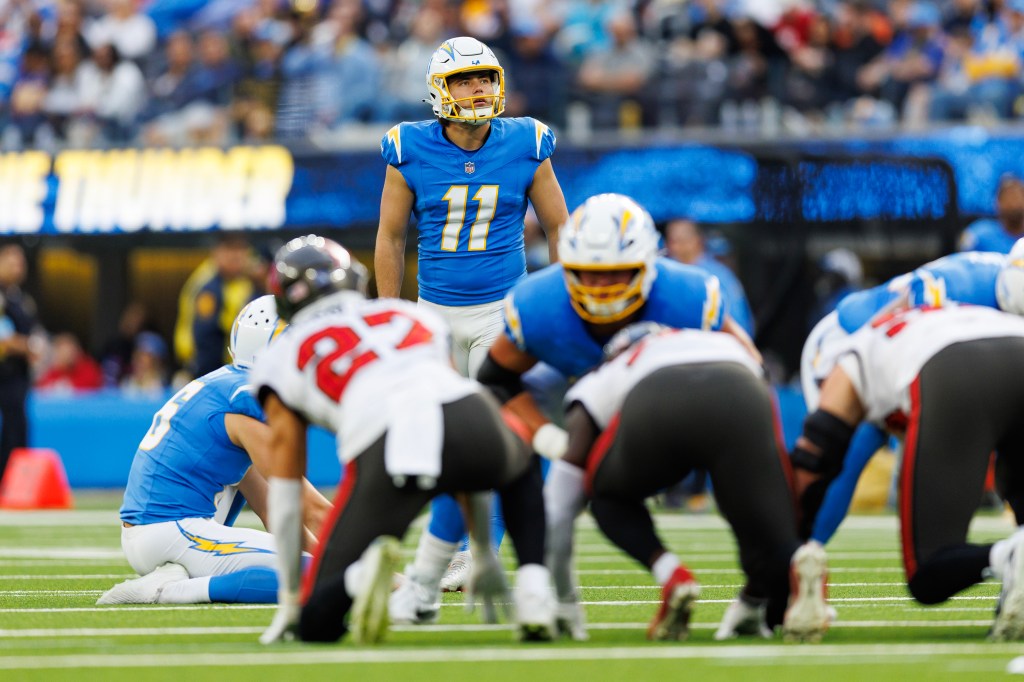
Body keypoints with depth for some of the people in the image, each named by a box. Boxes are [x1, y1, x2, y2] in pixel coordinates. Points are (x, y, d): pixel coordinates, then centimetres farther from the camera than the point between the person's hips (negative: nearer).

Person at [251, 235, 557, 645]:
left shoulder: (284, 358, 27)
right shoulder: (414, 316, 35)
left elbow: (286, 492, 28)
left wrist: (290, 600, 37)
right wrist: (485, 553, 49)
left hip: (384, 449, -2)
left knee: (317, 623, 11)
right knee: (523, 468, 40)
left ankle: (362, 575, -23)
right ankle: (534, 588, 14)